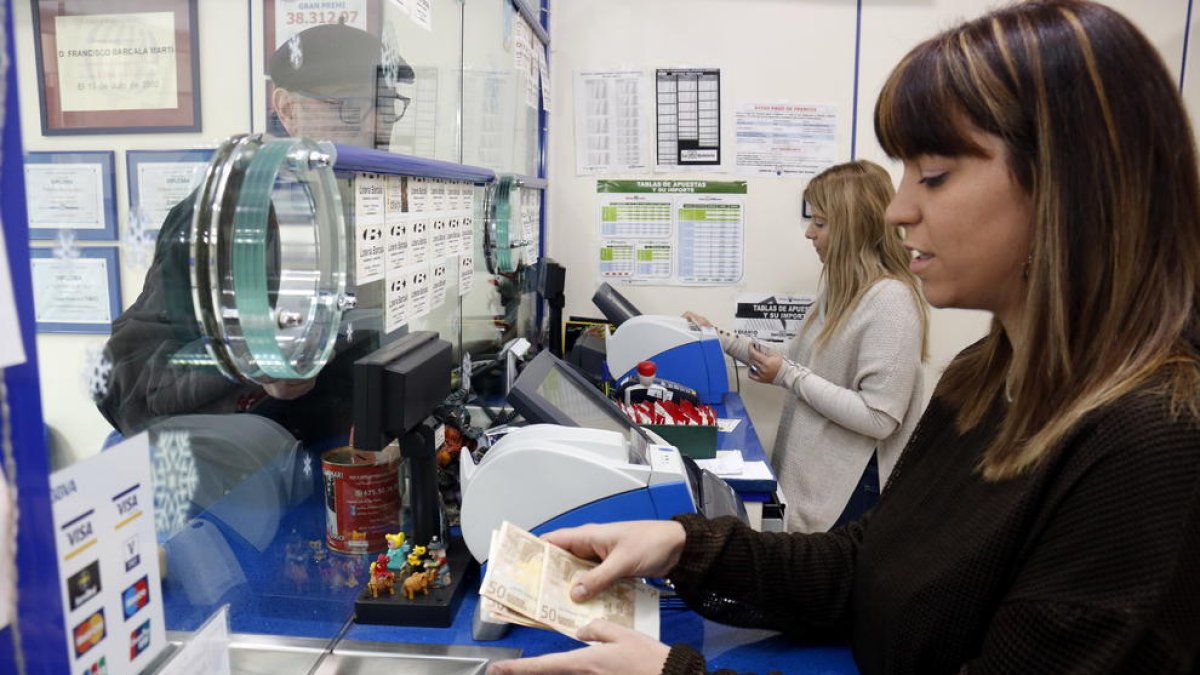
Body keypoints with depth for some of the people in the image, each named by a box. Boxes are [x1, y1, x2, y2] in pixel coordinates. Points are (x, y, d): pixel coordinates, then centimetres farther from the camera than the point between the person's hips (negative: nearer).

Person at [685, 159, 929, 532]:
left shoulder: (890, 300, -21)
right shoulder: (842, 288, 7)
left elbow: (878, 419, -24)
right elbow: (801, 361, 15)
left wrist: (789, 376, -18)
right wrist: (721, 340, 12)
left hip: (852, 489, -8)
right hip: (811, 474, 8)